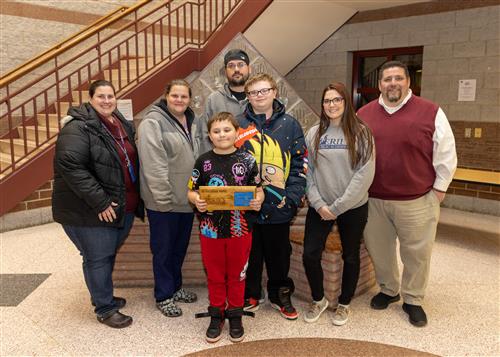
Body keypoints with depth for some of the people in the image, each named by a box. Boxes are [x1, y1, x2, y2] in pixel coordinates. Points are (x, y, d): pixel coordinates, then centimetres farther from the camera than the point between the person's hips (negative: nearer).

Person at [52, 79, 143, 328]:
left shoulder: (122, 125, 11)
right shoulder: (78, 127, -16)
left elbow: (132, 161, 21)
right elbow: (71, 167, -25)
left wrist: (135, 199, 14)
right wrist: (99, 202, -25)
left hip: (124, 207, 8)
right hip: (92, 211, -8)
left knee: (109, 254, 20)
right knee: (98, 258, 5)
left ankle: (104, 296, 40)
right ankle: (105, 309, 22)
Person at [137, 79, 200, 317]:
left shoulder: (191, 122, 10)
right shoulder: (153, 122, -14)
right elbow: (153, 165, -21)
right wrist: (163, 198, -22)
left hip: (187, 199, 7)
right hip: (164, 203, -7)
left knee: (180, 247, 20)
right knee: (163, 250, 8)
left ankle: (175, 287, 39)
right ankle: (164, 297, 25)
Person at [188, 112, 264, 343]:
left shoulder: (247, 160, -3)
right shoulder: (203, 161, -1)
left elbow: (259, 190, 3)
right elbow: (191, 191, 4)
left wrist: (258, 201, -18)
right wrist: (196, 201, -18)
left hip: (240, 228, -1)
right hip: (210, 228, 1)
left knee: (236, 274, 14)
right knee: (214, 274, 15)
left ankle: (235, 315, 33)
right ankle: (216, 315, 34)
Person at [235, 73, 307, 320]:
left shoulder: (289, 125, 3)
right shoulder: (238, 125, 2)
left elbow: (299, 165, 1)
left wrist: (292, 198, -8)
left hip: (279, 207, 0)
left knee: (279, 254, 15)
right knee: (249, 254, 13)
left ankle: (281, 295, 35)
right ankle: (249, 296, 33)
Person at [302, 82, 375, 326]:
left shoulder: (360, 133, -7)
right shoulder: (314, 134, 2)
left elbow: (365, 175, -13)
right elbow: (308, 171, 2)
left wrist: (338, 207, -15)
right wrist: (318, 204, -10)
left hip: (353, 208, -2)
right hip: (319, 208, 2)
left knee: (350, 257, 12)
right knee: (310, 255, 0)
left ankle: (344, 303, 35)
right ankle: (318, 299, 26)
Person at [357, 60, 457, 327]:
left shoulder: (431, 112, -5)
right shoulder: (363, 115, 4)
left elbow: (446, 154, 0)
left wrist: (439, 188, 0)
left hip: (417, 201, -2)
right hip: (373, 200, 3)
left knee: (416, 253, 8)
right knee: (378, 250, 15)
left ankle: (413, 300, 29)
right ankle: (387, 290, 38)